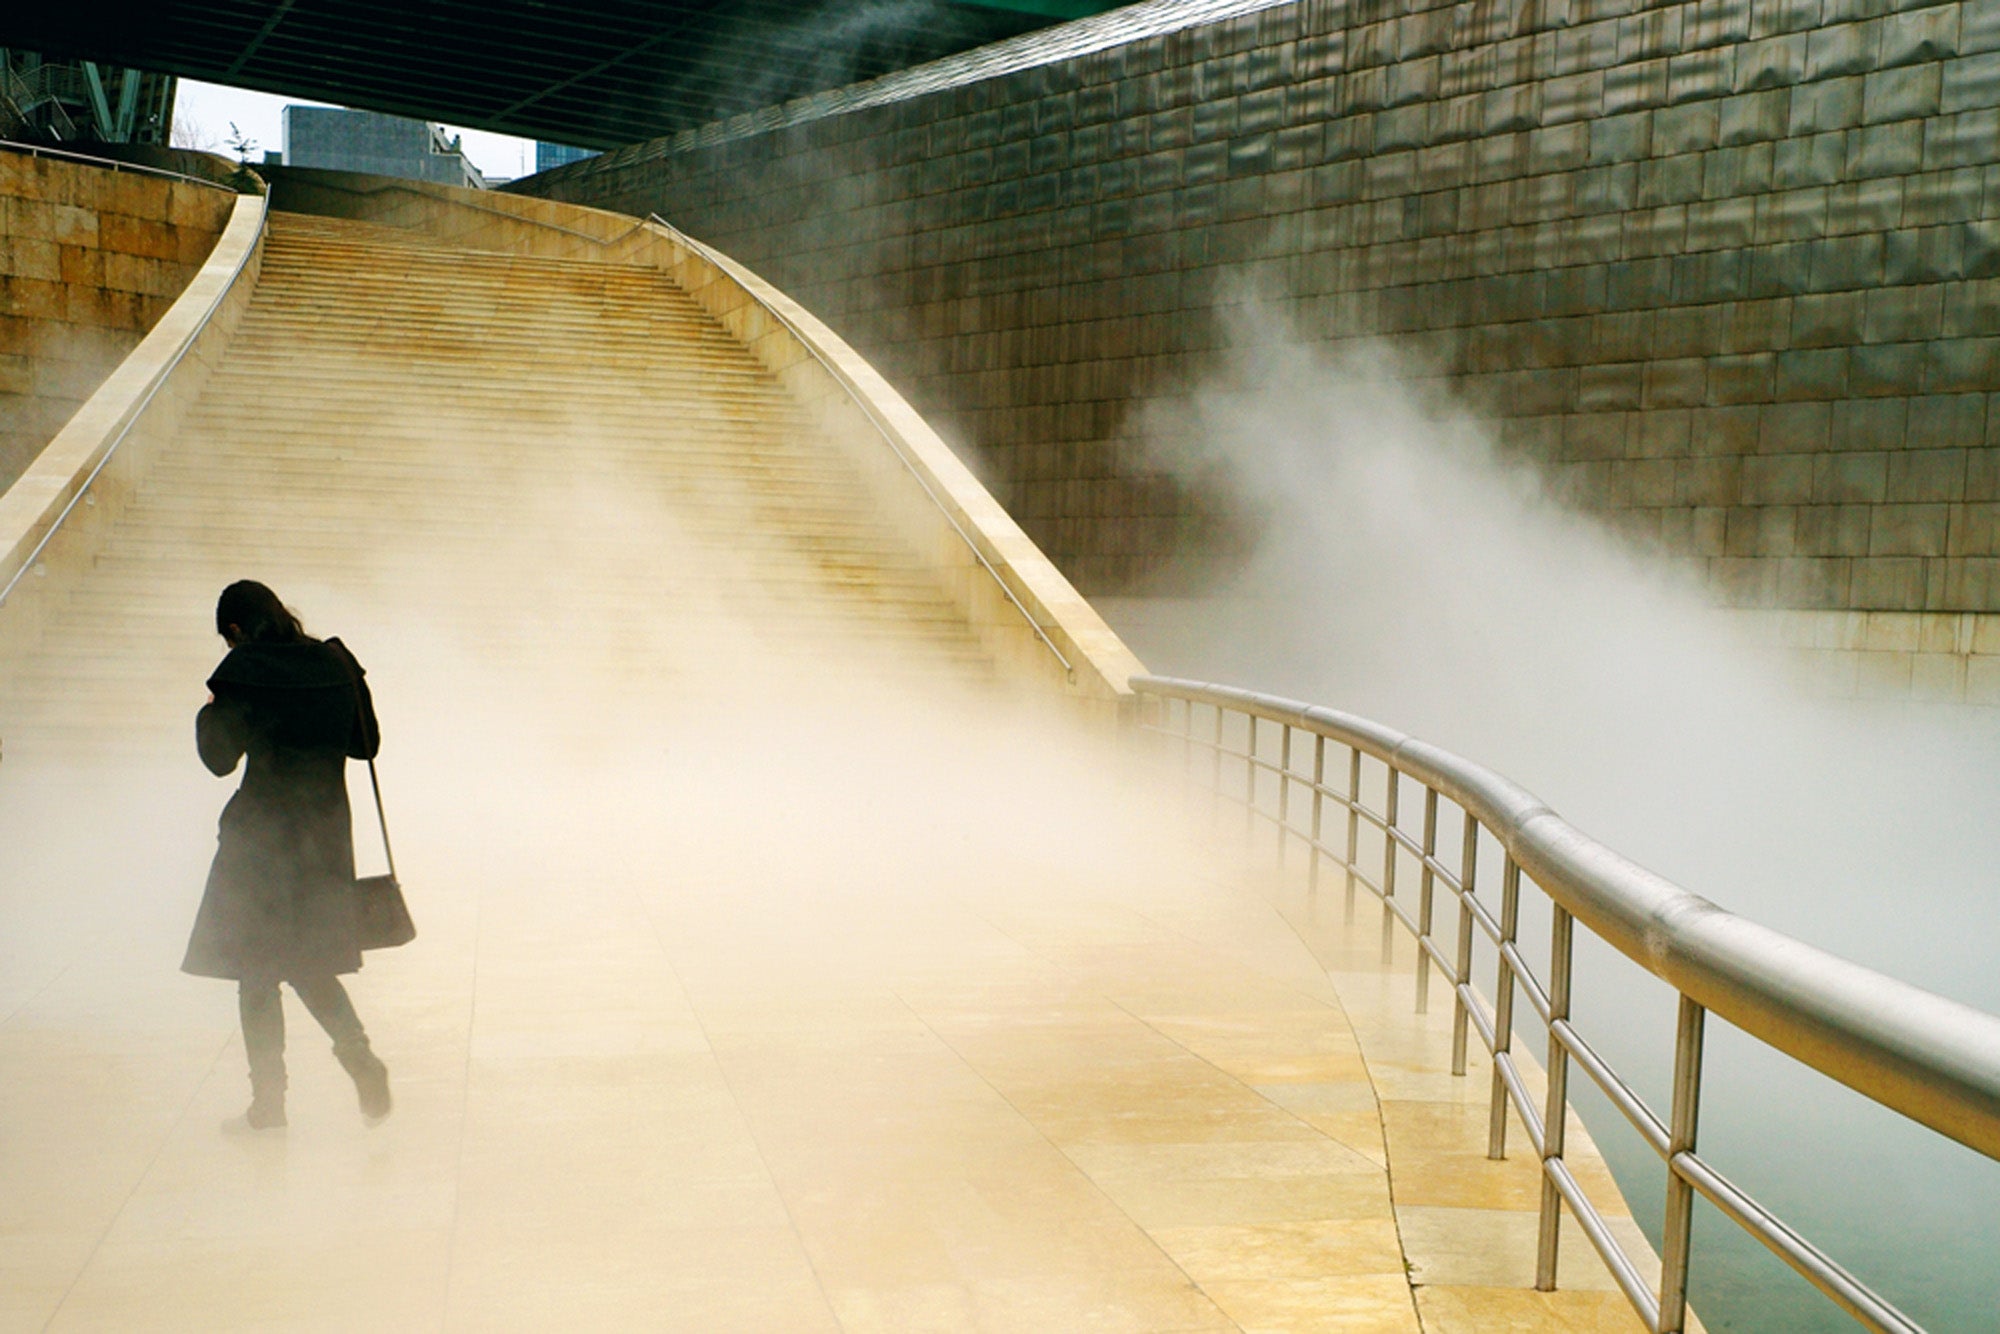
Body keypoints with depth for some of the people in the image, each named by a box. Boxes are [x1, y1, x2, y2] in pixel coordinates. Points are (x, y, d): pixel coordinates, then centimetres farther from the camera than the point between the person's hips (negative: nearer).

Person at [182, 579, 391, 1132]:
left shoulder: (245, 671, -11)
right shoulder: (336, 663, 3)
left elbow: (220, 758, -7)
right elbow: (367, 744, 9)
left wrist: (208, 714, 10)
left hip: (263, 833, -5)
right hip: (325, 832, 5)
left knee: (257, 971, 7)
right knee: (309, 964, 18)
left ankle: (269, 1098, 13)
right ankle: (361, 1060, 1)